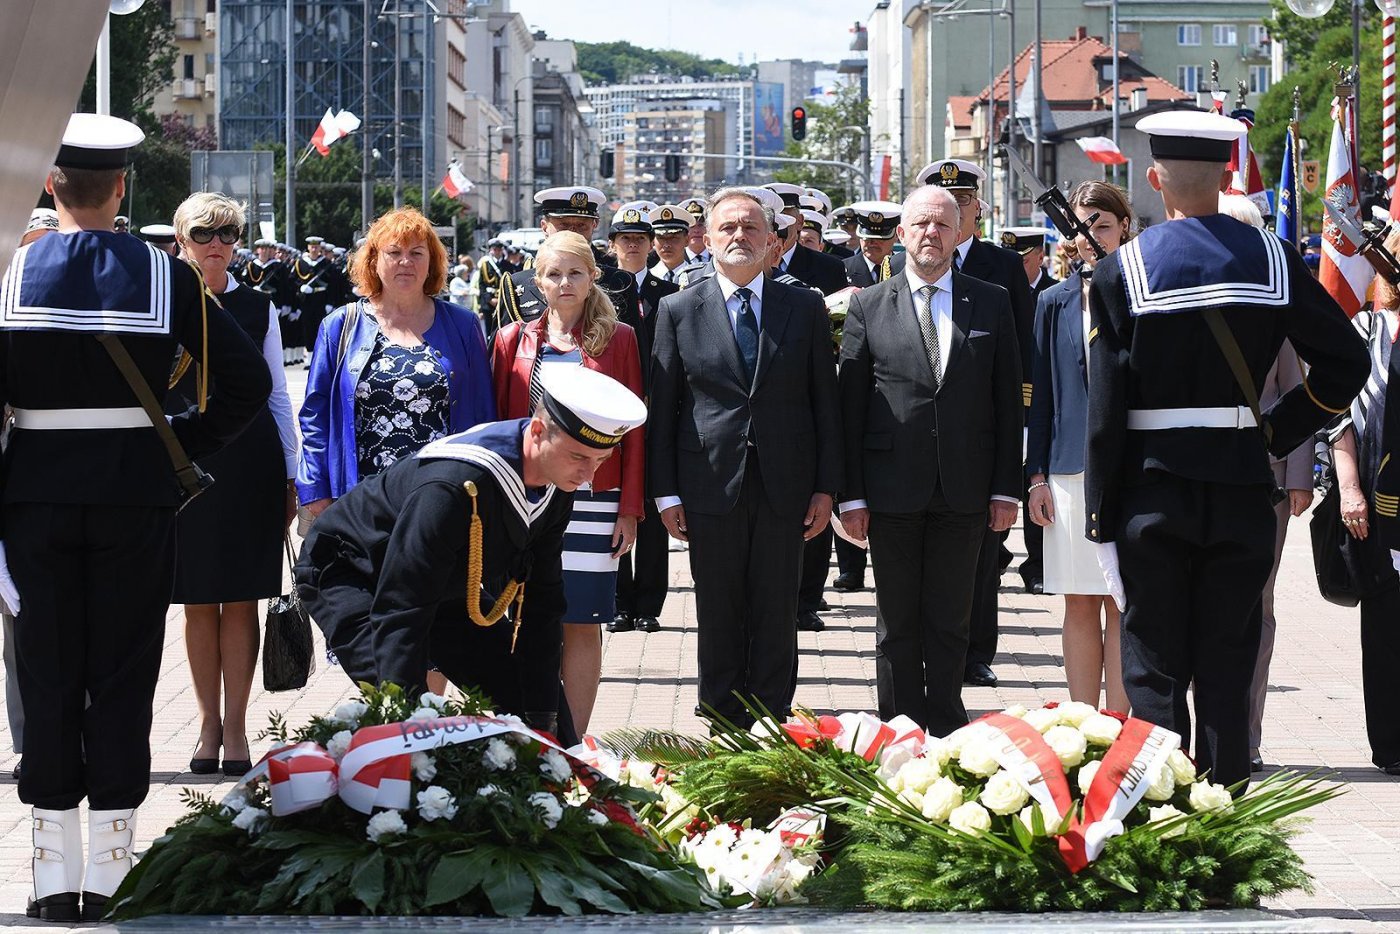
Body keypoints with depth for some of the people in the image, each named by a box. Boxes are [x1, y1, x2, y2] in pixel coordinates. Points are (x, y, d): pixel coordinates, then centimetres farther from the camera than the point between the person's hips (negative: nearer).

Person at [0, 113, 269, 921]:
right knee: (123, 678, 5)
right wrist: (186, 449, 3)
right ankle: (109, 871, 6)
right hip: (138, 494, 0)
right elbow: (249, 380, -4)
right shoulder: (164, 276, -2)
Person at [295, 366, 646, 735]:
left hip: (444, 584, 8)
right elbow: (400, 612, -38)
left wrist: (542, 717, -9)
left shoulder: (556, 487, -14)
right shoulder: (456, 484, -40)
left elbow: (540, 601, -5)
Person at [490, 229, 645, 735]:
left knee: (582, 623, 0)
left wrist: (630, 507, -2)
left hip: (592, 501, -1)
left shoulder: (617, 340, 4)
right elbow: (498, 423, 10)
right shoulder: (513, 339, 8)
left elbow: (631, 427, 3)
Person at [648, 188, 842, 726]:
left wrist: (825, 486, 0)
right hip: (711, 486, 0)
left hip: (785, 488, 1)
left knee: (777, 618, 4)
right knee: (717, 617, 6)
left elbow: (824, 401, 6)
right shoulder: (679, 311, 4)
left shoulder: (805, 308, 6)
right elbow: (662, 408, 3)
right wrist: (666, 493, -2)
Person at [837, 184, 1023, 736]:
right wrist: (851, 494, -4)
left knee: (949, 621, 7)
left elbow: (1007, 401, 6)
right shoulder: (869, 307, 4)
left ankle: (946, 730, 14)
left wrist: (1006, 487, 0)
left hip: (964, 493, 1)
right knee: (897, 622, 6)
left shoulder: (991, 305, 7)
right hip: (891, 492, -1)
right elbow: (850, 406, 2)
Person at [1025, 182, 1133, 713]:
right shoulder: (1056, 303, 10)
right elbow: (1041, 391, 10)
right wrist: (1037, 474, 4)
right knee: (1080, 606, 5)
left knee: (1122, 607, -3)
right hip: (1071, 467, 2)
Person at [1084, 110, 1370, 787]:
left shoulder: (1122, 273, -7)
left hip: (1153, 494, -2)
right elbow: (1345, 361, 0)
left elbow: (1105, 407, -8)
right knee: (1228, 670, 8)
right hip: (1242, 494, 2)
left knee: (1154, 672, 5)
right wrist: (1279, 433, 7)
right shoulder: (1273, 260, 0)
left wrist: (1102, 520, -4)